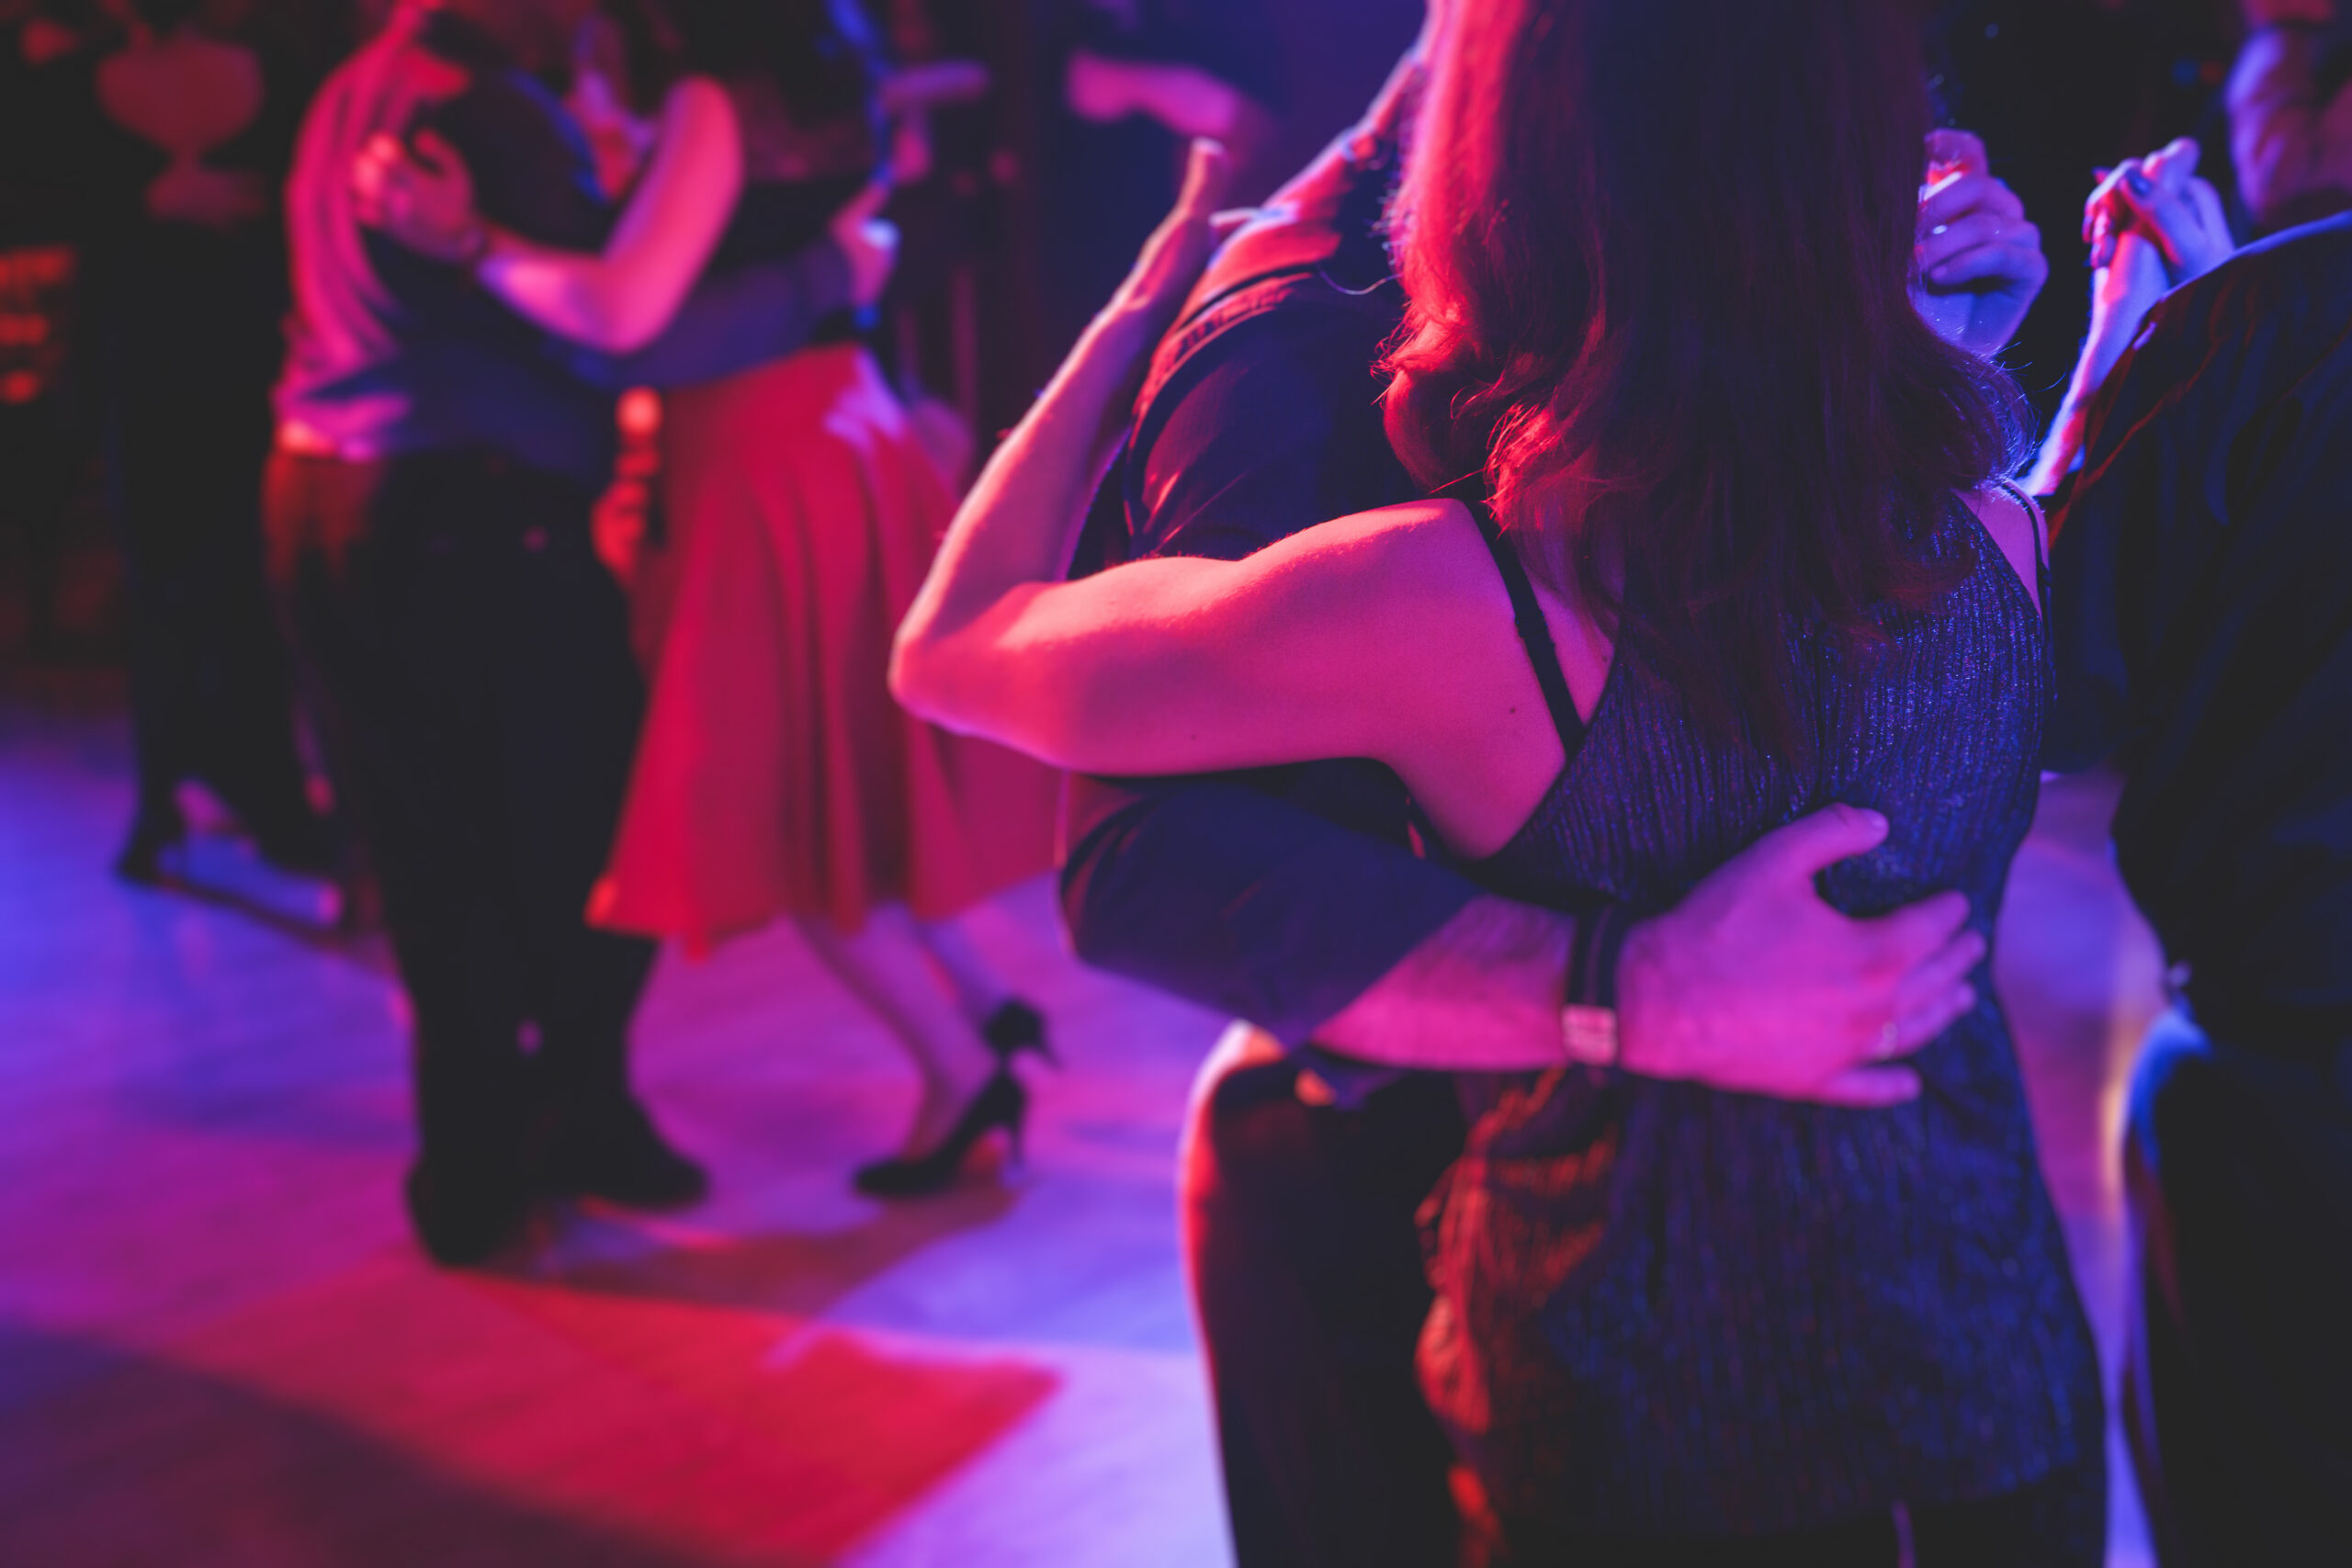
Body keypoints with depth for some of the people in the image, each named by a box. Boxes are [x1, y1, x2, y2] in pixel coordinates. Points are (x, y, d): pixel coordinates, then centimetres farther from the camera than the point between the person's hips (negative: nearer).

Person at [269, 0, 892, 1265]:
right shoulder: (485, 109, -16)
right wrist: (826, 273, -12)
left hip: (323, 508, 9)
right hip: (471, 530, -9)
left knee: (430, 851, 14)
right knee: (584, 836, 8)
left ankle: (472, 1159, 22)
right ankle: (579, 1118, 19)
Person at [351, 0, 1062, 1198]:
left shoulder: (717, 98, -17)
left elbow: (622, 314, -24)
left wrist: (469, 240, -17)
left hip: (770, 468, -9)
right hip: (838, 437, 9)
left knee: (779, 801, 3)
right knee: (837, 778, 19)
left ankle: (959, 1070, 10)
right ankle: (980, 1002, 25)